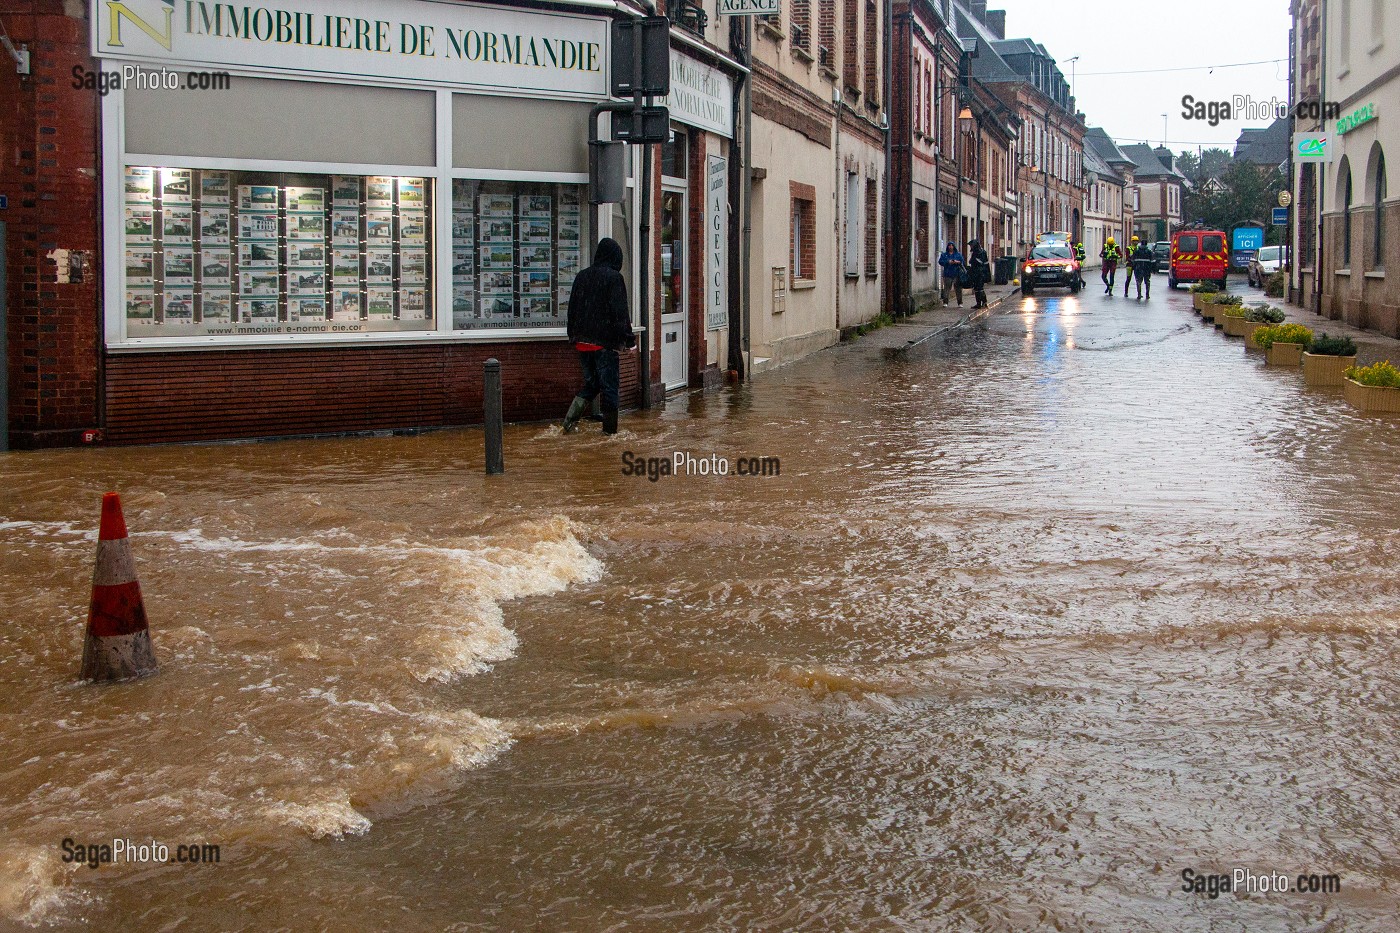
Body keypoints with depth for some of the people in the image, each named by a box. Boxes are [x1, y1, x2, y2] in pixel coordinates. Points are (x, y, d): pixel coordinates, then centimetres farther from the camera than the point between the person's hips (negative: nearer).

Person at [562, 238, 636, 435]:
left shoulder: (582, 276, 9)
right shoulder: (613, 277, -10)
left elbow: (572, 309, 15)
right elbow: (620, 312, -13)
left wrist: (574, 337, 22)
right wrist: (628, 339, -9)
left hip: (582, 342, 6)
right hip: (605, 342, -6)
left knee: (591, 382, 17)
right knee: (609, 385, 3)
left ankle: (571, 418, 1)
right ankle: (609, 429, 6)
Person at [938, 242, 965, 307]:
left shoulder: (958, 254, 13)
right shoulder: (944, 254, 12)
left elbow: (962, 261, 6)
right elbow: (940, 261, 0)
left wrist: (957, 262, -14)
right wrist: (948, 262, -14)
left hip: (957, 274, 0)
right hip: (947, 275, 0)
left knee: (958, 289, 0)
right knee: (946, 288, -6)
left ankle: (960, 303, 4)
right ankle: (945, 302, -2)